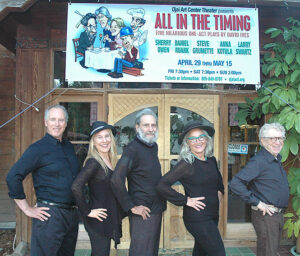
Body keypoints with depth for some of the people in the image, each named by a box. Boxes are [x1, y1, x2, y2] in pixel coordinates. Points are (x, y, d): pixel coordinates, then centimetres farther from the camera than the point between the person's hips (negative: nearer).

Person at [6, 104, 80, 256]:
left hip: (72, 214, 7)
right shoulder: (38, 148, -10)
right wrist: (27, 209, -15)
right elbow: (13, 177, -17)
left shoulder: (69, 147, 11)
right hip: (50, 215, -7)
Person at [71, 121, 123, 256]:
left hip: (110, 219, 8)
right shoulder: (93, 162, -18)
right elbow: (76, 187, -29)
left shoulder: (110, 161, 7)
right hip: (98, 220, -8)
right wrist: (87, 212, -20)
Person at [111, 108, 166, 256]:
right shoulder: (132, 149, -18)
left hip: (156, 209, 9)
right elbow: (116, 180, -26)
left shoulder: (154, 146, 9)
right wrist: (132, 207, -21)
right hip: (143, 212, -8)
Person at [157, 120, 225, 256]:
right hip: (197, 218, -7)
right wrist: (185, 200, -18)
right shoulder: (186, 164, -16)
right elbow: (162, 185, -23)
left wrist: (220, 191, 11)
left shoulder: (212, 160, 6)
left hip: (213, 215, 7)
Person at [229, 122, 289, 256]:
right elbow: (235, 183, -28)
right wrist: (257, 203, -24)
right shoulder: (259, 161, -20)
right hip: (265, 215, -9)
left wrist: (280, 212, 10)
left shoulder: (277, 159, 10)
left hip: (278, 214, 9)